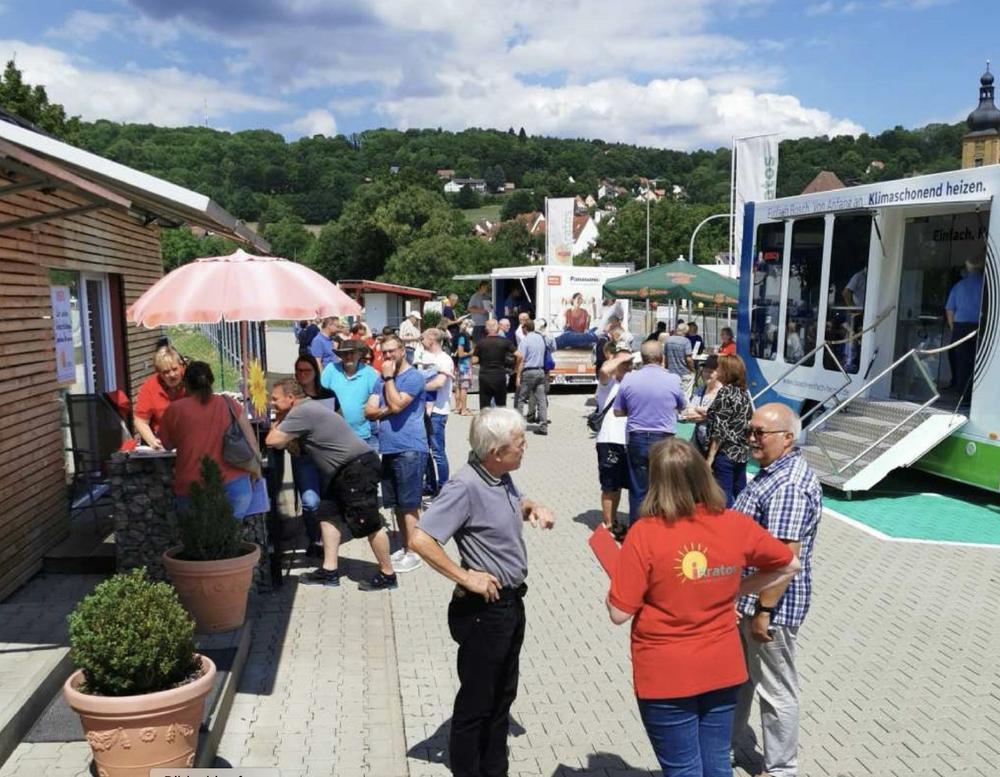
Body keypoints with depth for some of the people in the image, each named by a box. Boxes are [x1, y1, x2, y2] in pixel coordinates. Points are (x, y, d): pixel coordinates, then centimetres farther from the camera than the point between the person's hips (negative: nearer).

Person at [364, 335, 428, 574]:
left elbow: (396, 404, -20)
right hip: (388, 449, 8)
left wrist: (389, 377, -10)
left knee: (409, 505, -3)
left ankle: (412, 552, 4)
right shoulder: (382, 379, 16)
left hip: (410, 450, -8)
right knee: (397, 505, 14)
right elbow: (369, 412, 8)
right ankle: (404, 547, 24)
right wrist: (387, 410, -11)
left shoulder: (413, 377, -7)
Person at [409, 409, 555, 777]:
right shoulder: (465, 487, -26)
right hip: (483, 609, -9)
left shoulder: (501, 476, 1)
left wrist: (534, 508, 1)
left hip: (512, 602, 9)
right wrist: (466, 577, -23)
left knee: (503, 695, 22)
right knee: (476, 701, 9)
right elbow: (421, 540, -29)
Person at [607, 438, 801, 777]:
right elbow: (789, 566, 7)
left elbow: (619, 613, -18)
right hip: (723, 668, 4)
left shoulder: (645, 534, -21)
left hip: (666, 676, -4)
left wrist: (616, 581, 1)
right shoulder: (735, 525, -9)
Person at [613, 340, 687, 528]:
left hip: (637, 440, 2)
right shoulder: (672, 380, -8)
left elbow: (617, 411, 5)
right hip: (664, 440, -1)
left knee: (638, 491, 10)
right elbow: (682, 406, 9)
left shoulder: (629, 379, -4)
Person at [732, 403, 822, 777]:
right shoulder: (774, 471, 7)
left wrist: (764, 610, -23)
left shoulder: (789, 486, -26)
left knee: (776, 690, 9)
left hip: (771, 605, -10)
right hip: (747, 597, 10)